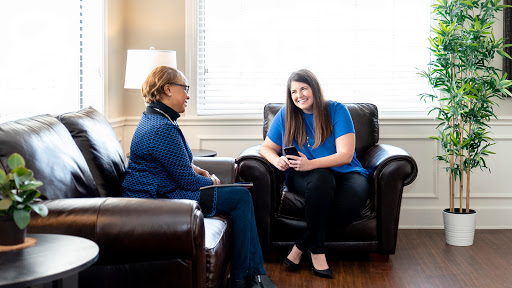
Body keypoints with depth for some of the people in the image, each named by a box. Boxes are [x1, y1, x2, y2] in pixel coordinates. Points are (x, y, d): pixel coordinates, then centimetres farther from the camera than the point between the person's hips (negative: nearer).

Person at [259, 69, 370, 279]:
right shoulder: (285, 115, 7)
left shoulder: (336, 110, -2)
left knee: (350, 204, -36)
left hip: (343, 172, 0)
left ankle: (302, 245, -16)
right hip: (303, 176, 0)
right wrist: (276, 160, -12)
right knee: (321, 179, -39)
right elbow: (267, 147, 14)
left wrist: (310, 164, -26)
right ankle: (317, 250, -25)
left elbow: (345, 155, -11)